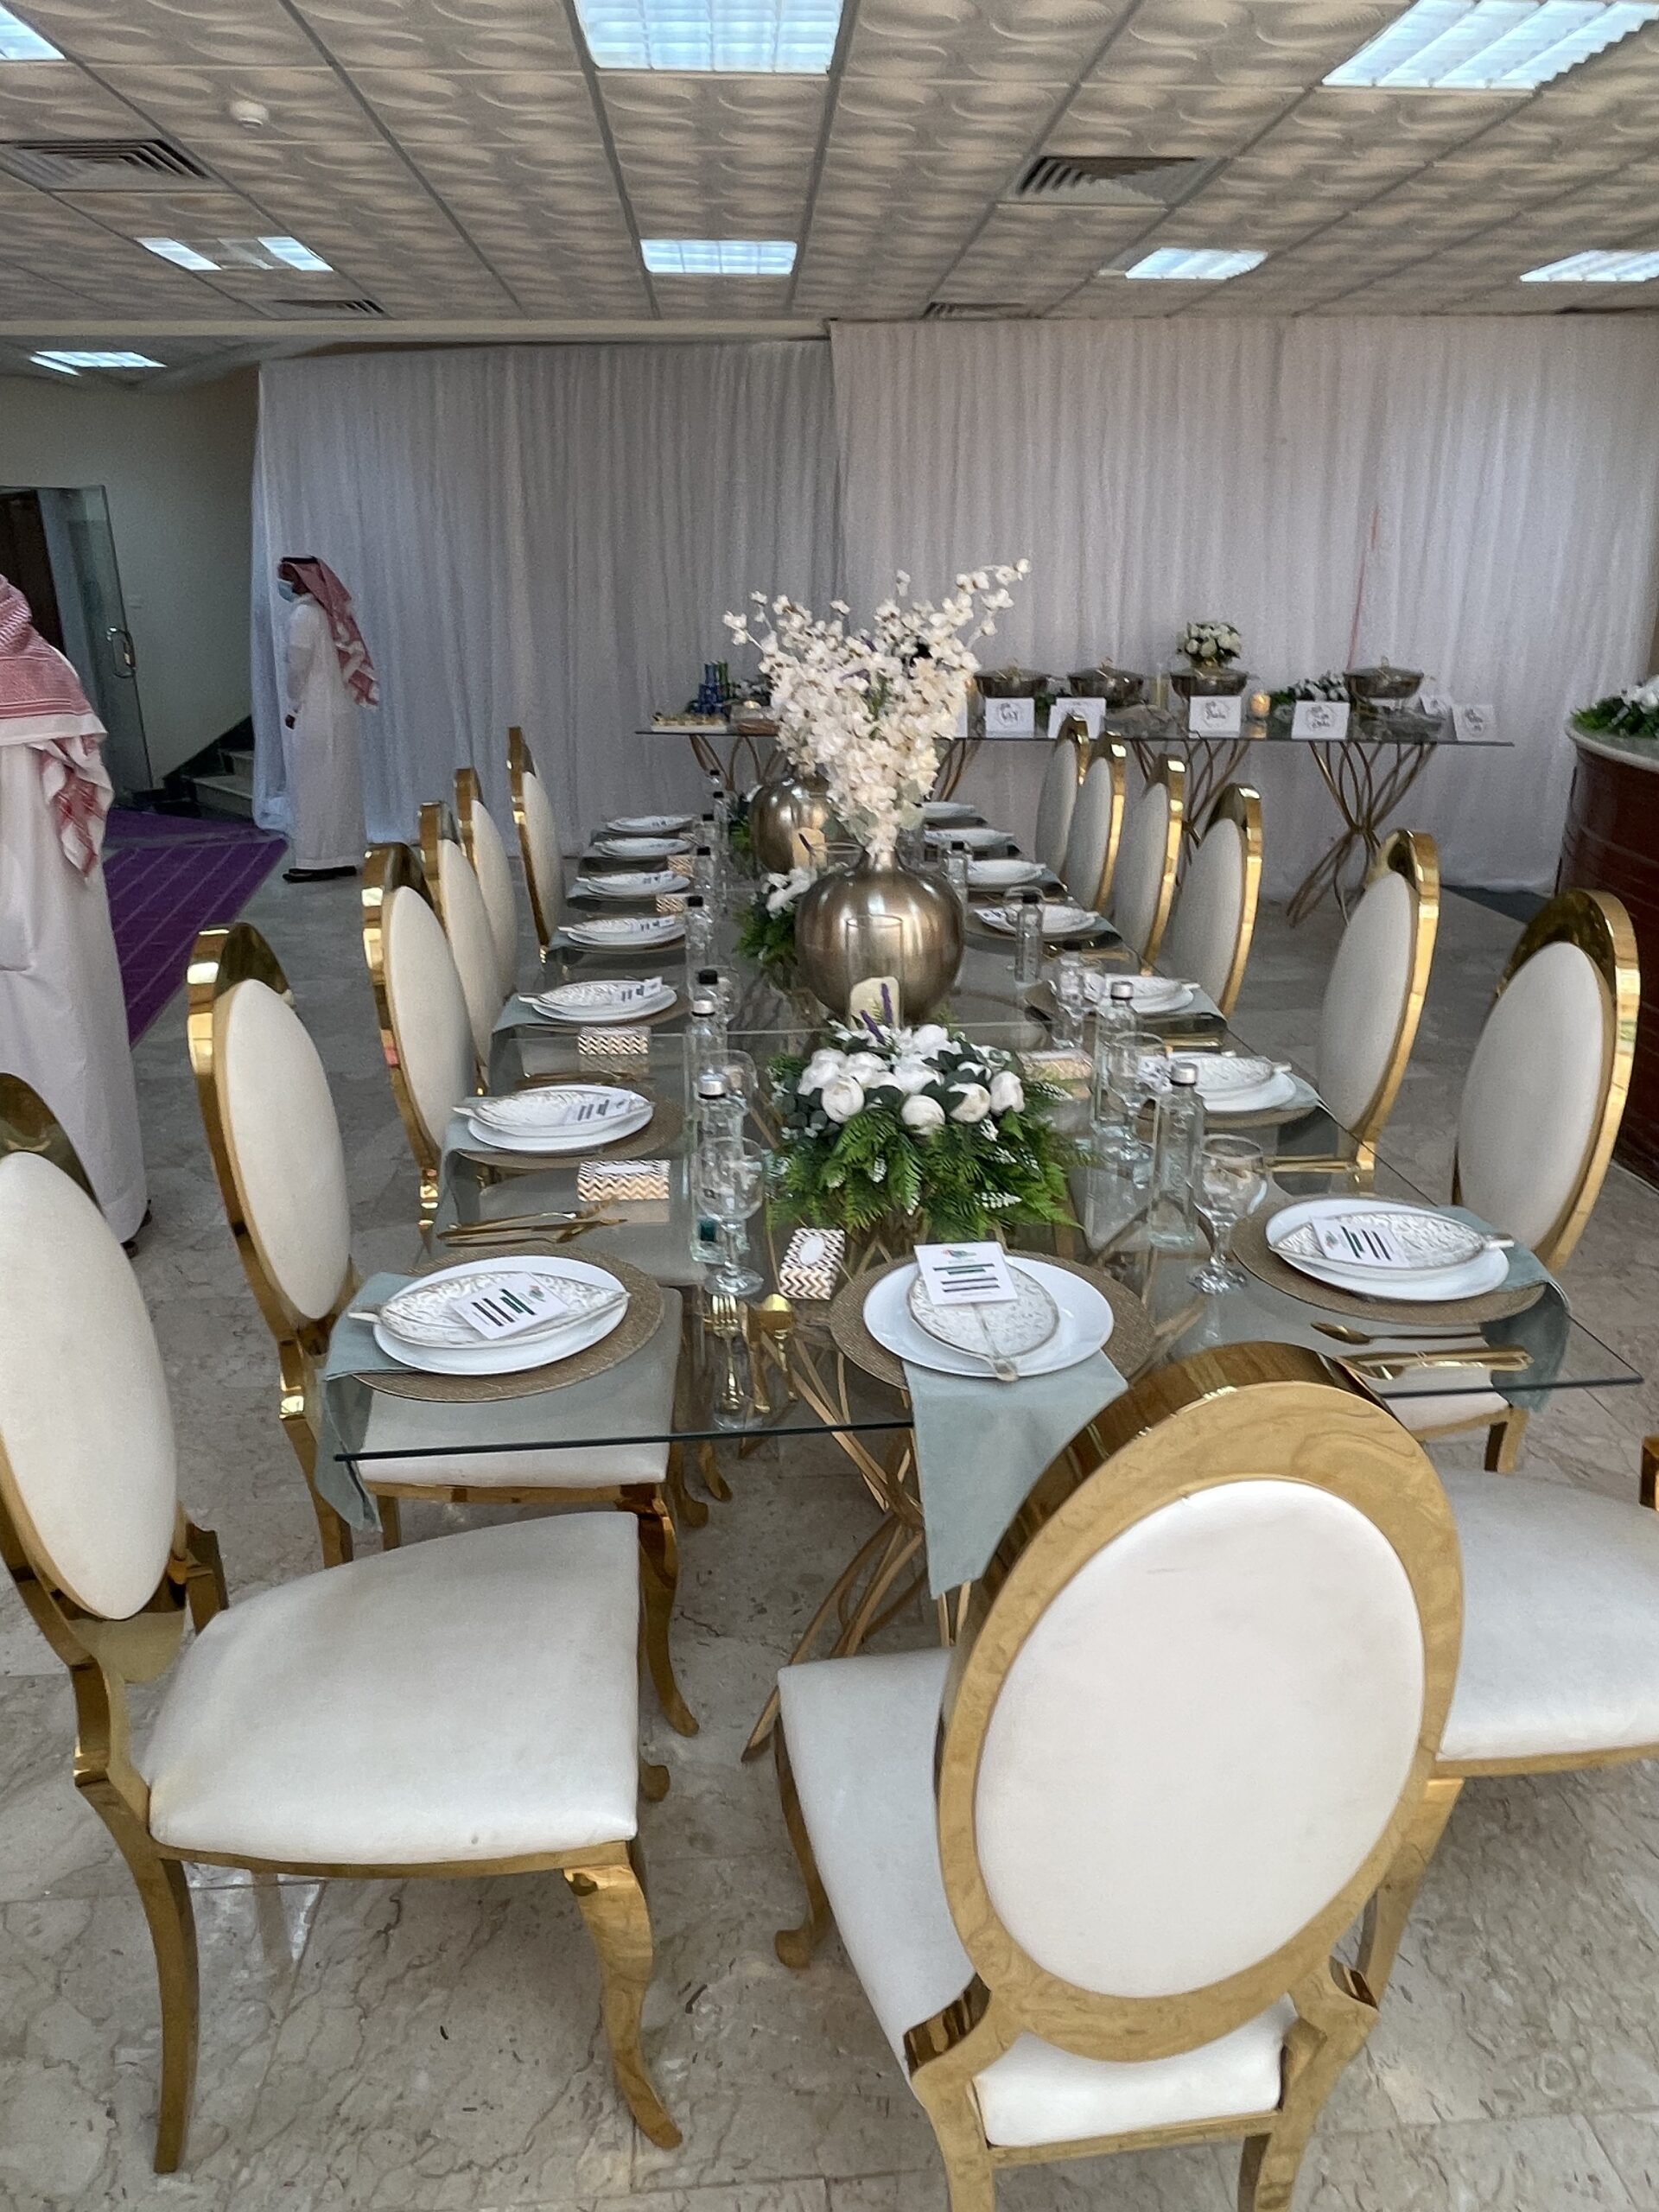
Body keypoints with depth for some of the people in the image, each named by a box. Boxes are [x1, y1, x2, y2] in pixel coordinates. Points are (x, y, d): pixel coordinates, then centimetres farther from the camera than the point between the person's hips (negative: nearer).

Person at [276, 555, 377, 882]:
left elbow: (298, 668, -16)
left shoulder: (303, 614, -14)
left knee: (312, 787, -3)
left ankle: (316, 860, 0)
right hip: (339, 711, 9)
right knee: (339, 784, 10)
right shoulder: (326, 611, 12)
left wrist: (293, 709, -7)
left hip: (312, 716, -9)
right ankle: (343, 856, 14)